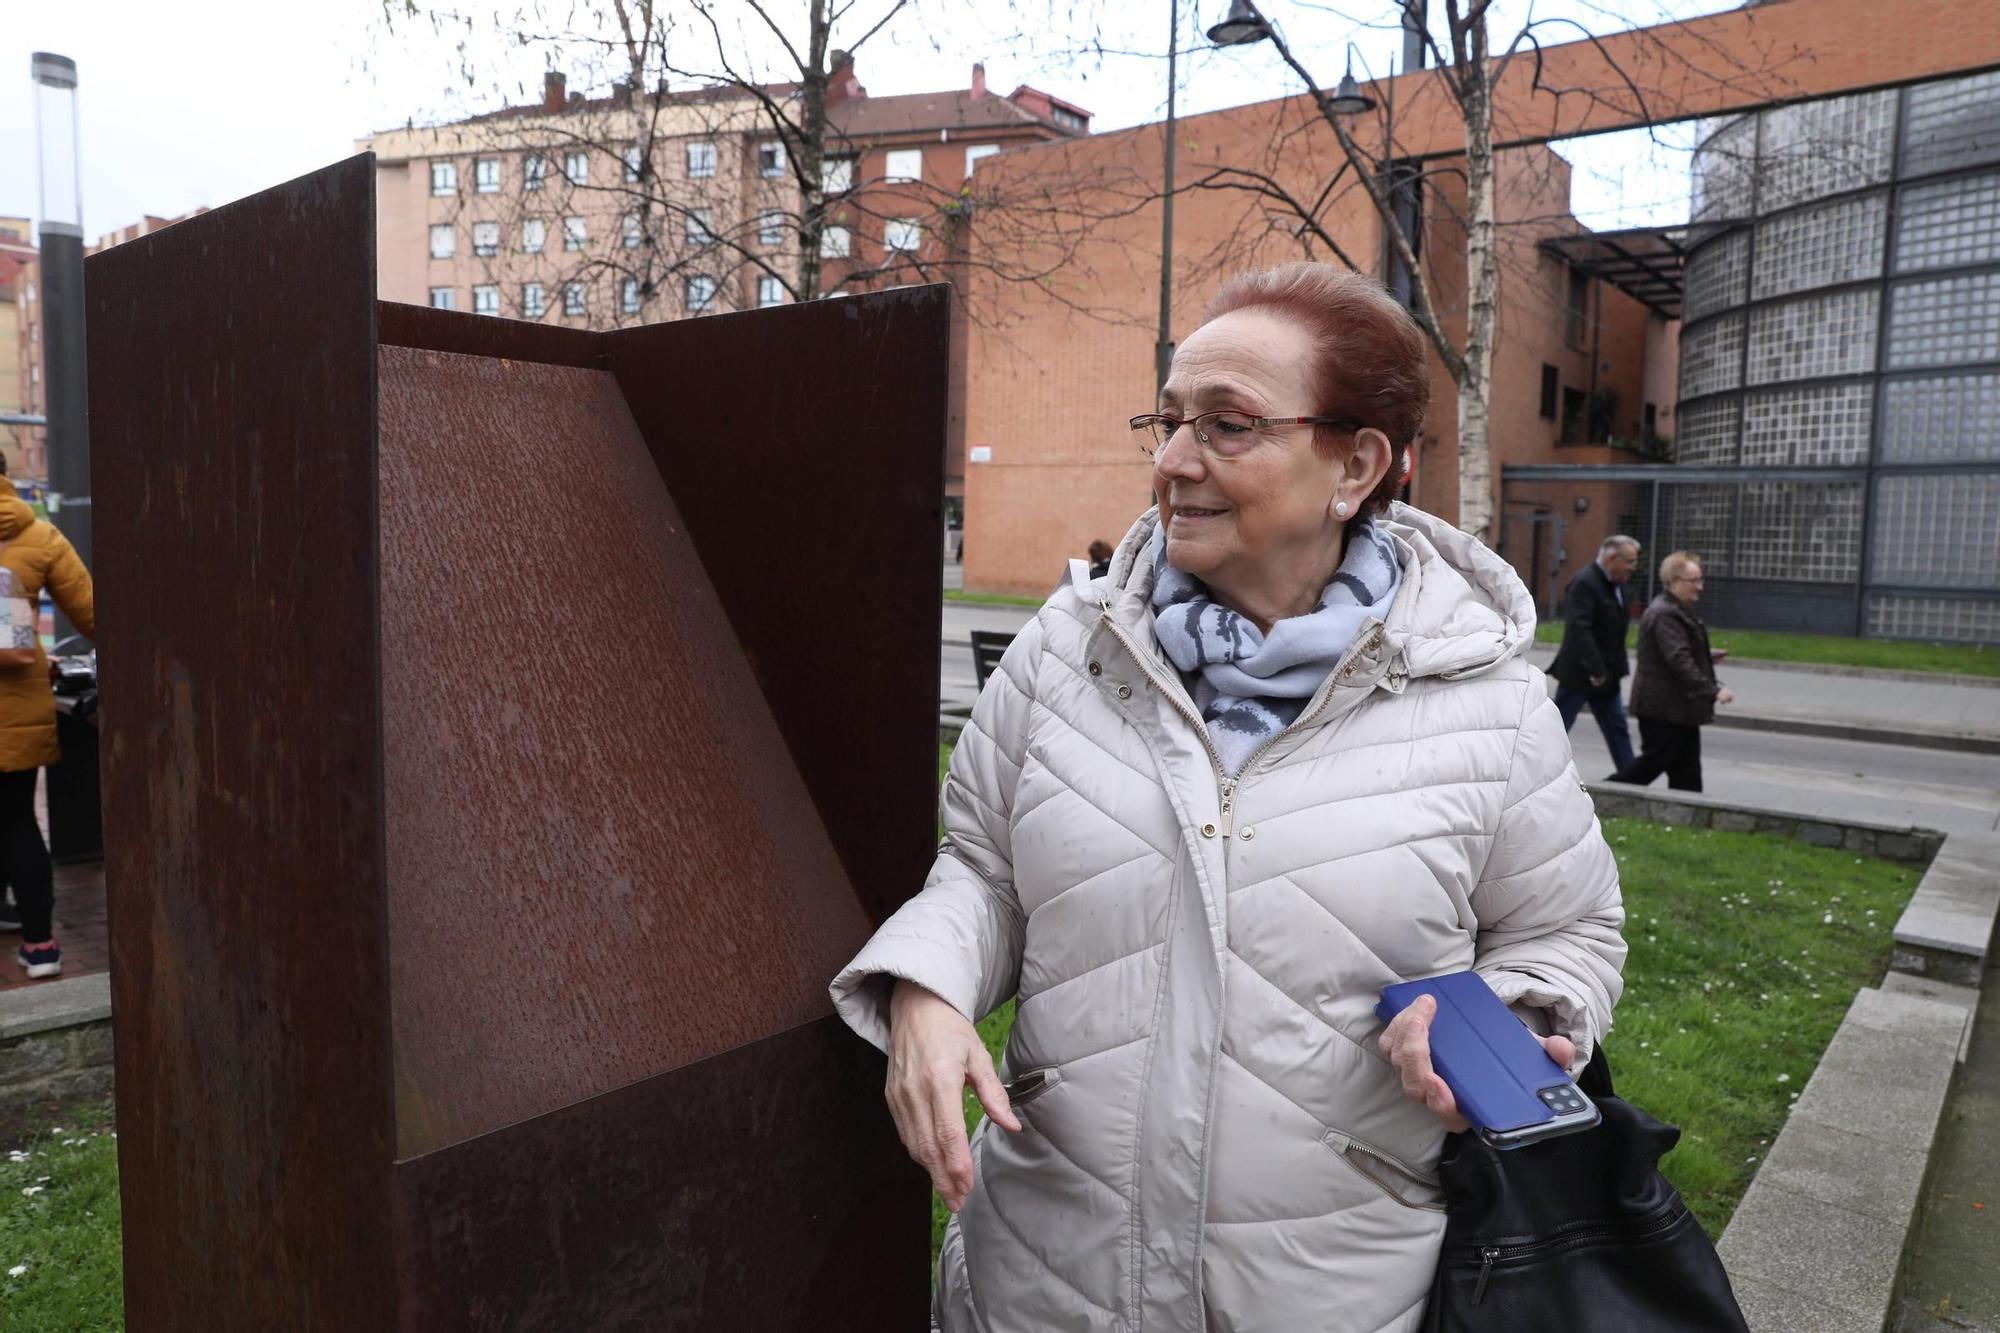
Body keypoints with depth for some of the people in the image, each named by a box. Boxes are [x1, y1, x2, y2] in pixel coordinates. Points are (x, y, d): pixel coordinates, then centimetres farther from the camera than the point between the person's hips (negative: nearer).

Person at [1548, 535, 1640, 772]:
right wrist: (1595, 670, -27)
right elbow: (1578, 629, -28)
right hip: (1579, 673, -9)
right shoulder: (1585, 583, -19)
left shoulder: (1615, 584, 10)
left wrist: (1616, 667, 10)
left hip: (1605, 674, 9)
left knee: (1618, 728, 10)